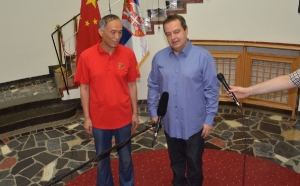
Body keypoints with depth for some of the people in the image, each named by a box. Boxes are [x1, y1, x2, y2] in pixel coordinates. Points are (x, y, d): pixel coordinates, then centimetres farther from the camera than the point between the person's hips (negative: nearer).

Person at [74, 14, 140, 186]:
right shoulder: (86, 56, -11)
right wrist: (87, 117, -2)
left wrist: (135, 113, 2)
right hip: (99, 119, 0)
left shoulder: (128, 54, -8)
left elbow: (132, 85, 0)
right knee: (102, 159, 19)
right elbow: (84, 88, -3)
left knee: (126, 158, 17)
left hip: (123, 117, 1)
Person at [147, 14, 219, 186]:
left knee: (194, 163, 15)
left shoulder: (203, 56, -15)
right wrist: (153, 112, 5)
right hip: (170, 123, 4)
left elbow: (212, 90, -11)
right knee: (176, 161, 23)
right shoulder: (159, 57, -3)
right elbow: (153, 86, 5)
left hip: (194, 124, -3)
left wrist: (209, 119, -10)